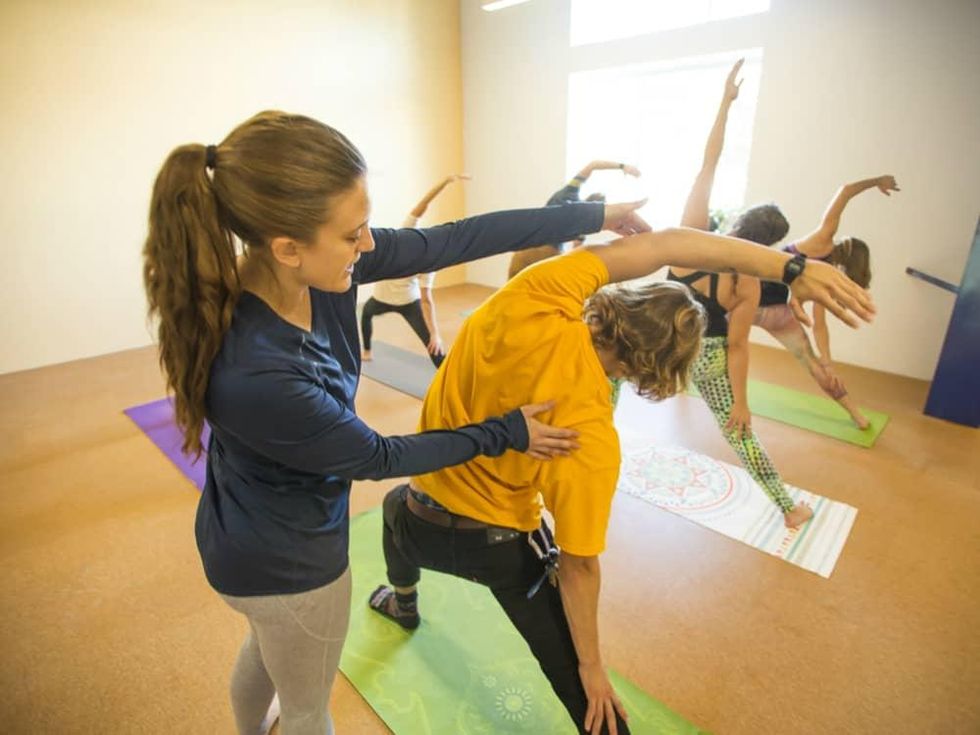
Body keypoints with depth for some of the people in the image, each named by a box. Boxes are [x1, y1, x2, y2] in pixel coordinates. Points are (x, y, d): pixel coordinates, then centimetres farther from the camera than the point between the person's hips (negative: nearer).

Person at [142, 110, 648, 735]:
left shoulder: (319, 264, -21)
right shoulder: (254, 376, -39)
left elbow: (453, 241, -17)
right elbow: (376, 458, -23)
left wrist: (592, 215, -8)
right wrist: (506, 434, -13)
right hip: (286, 562, -7)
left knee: (264, 651, 38)